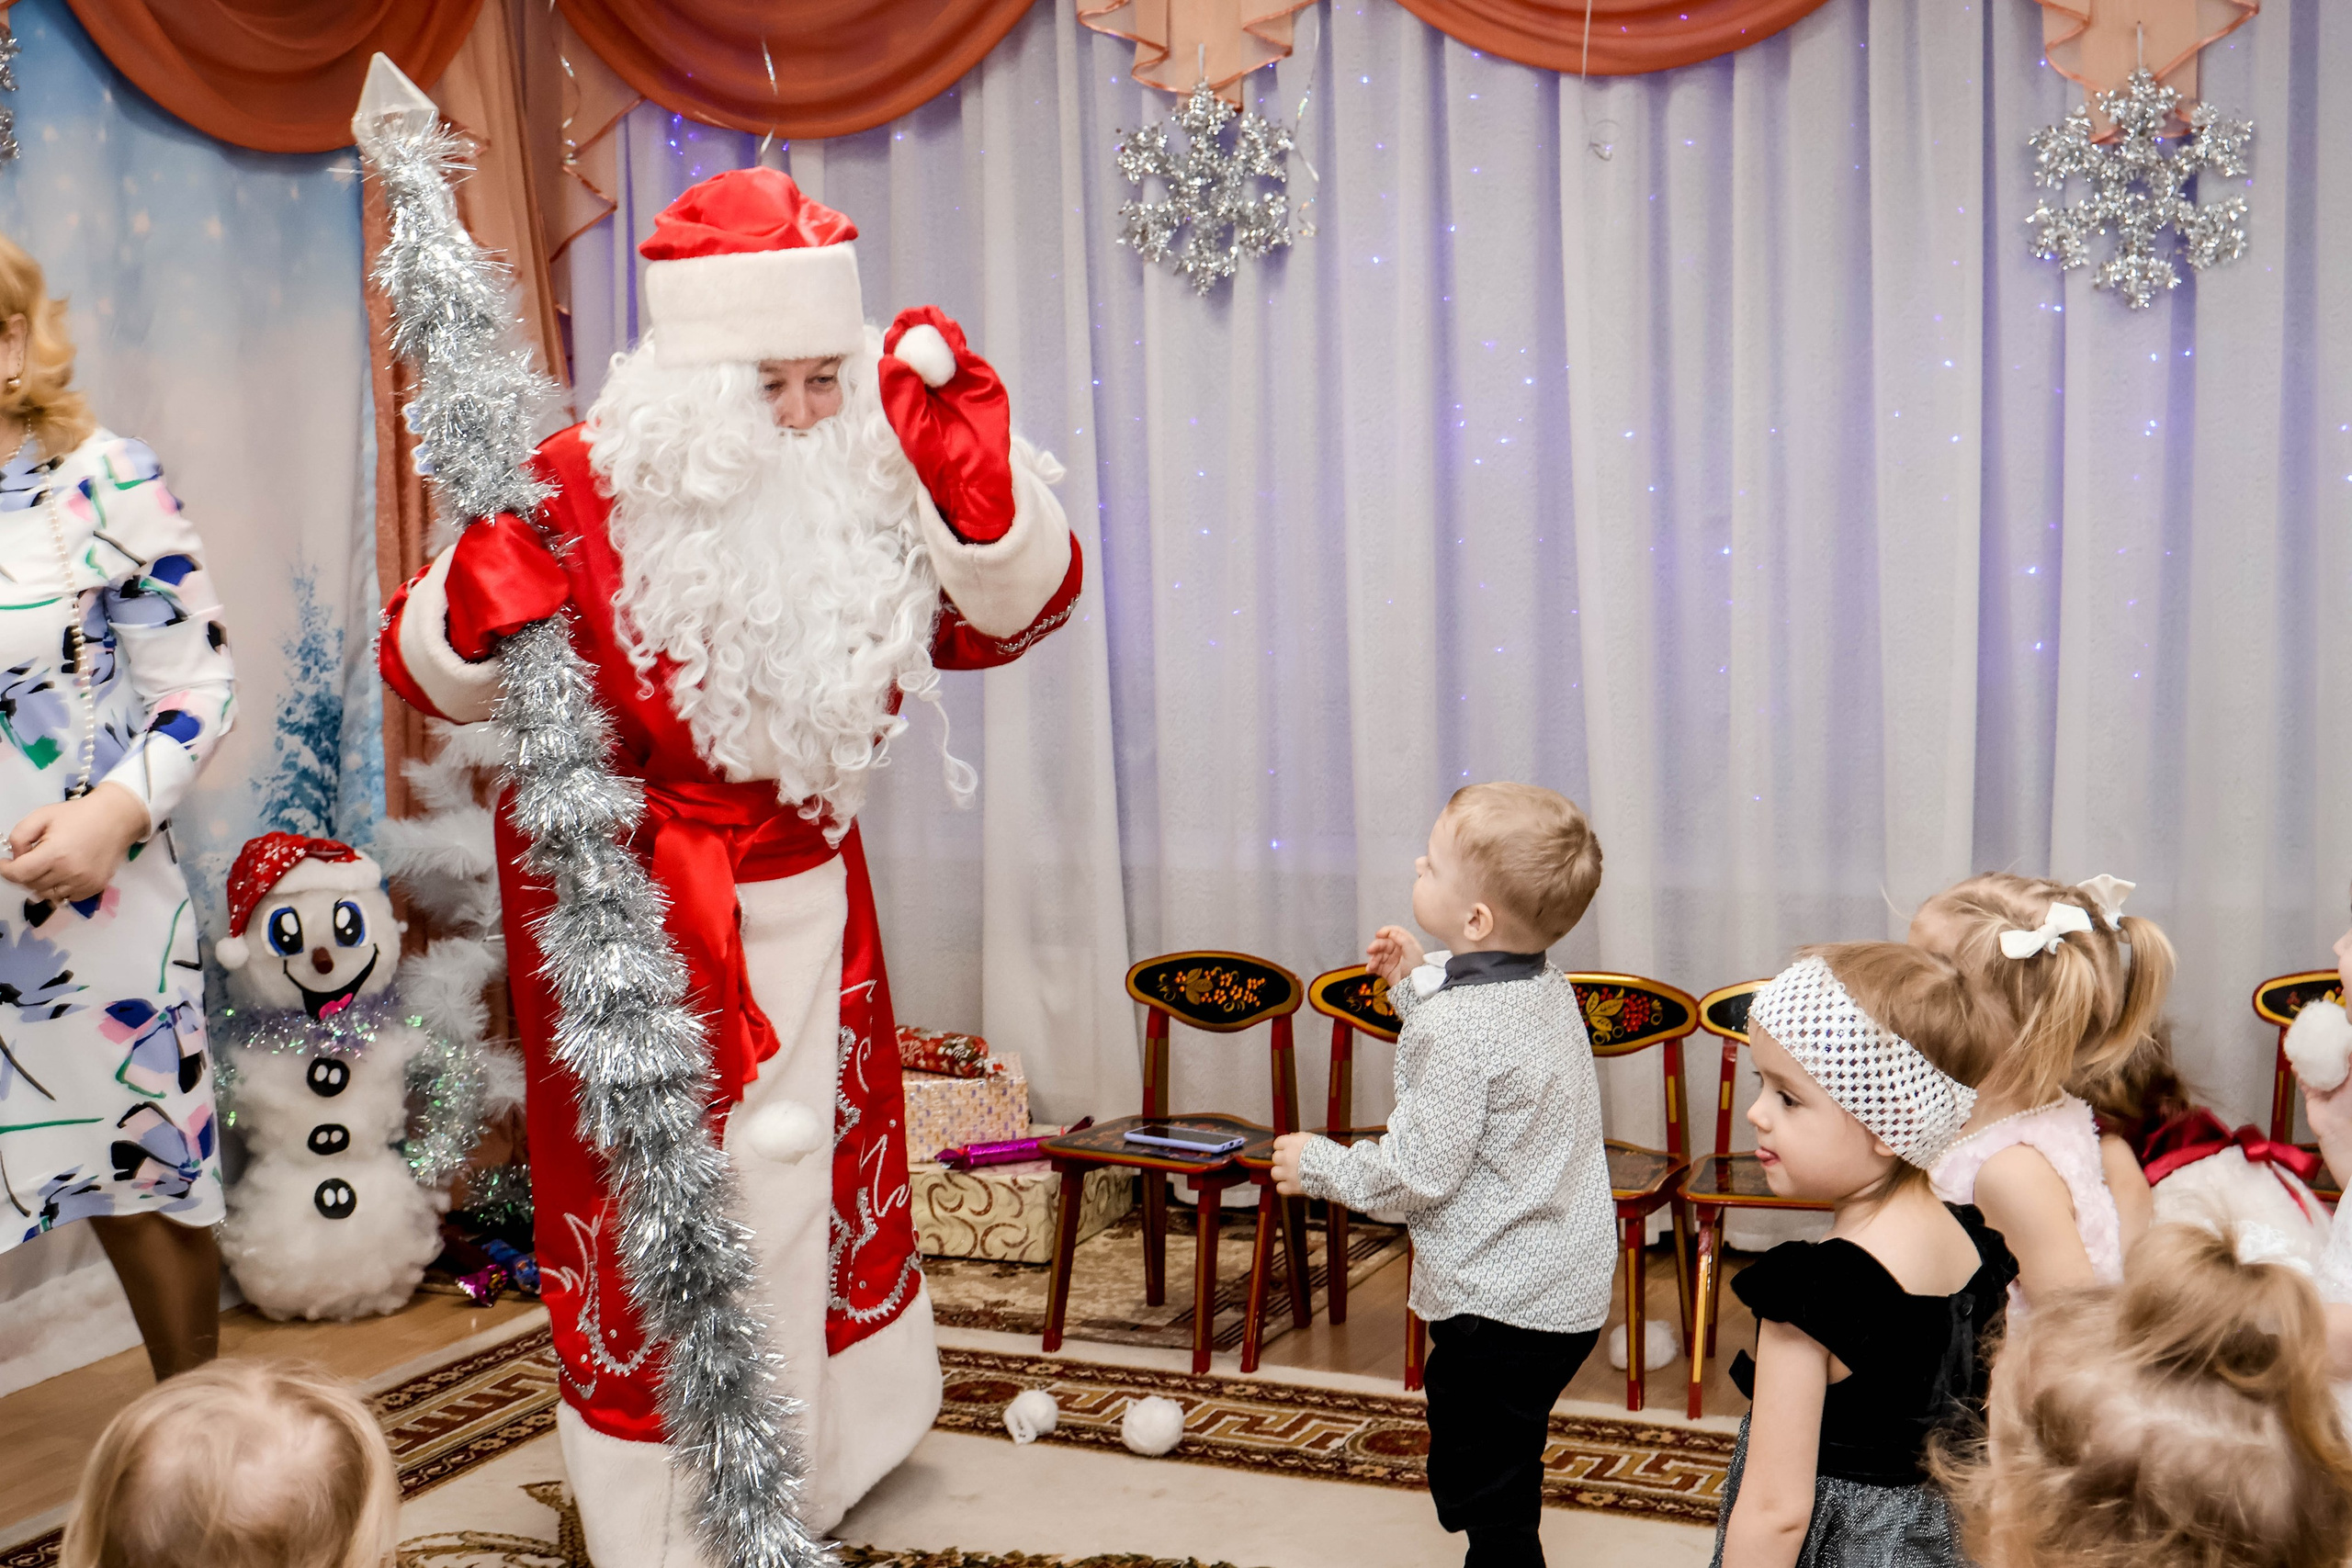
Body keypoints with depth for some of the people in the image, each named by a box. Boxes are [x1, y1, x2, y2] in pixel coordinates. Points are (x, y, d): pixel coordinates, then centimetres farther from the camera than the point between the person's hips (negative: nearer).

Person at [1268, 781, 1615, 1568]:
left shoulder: (1453, 1026, -26)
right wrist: (1417, 982, 16)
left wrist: (1318, 1166, -8)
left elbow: (1419, 1172, -23)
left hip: (1499, 1309, -10)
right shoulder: (1547, 988, 3)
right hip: (1568, 1289, 10)